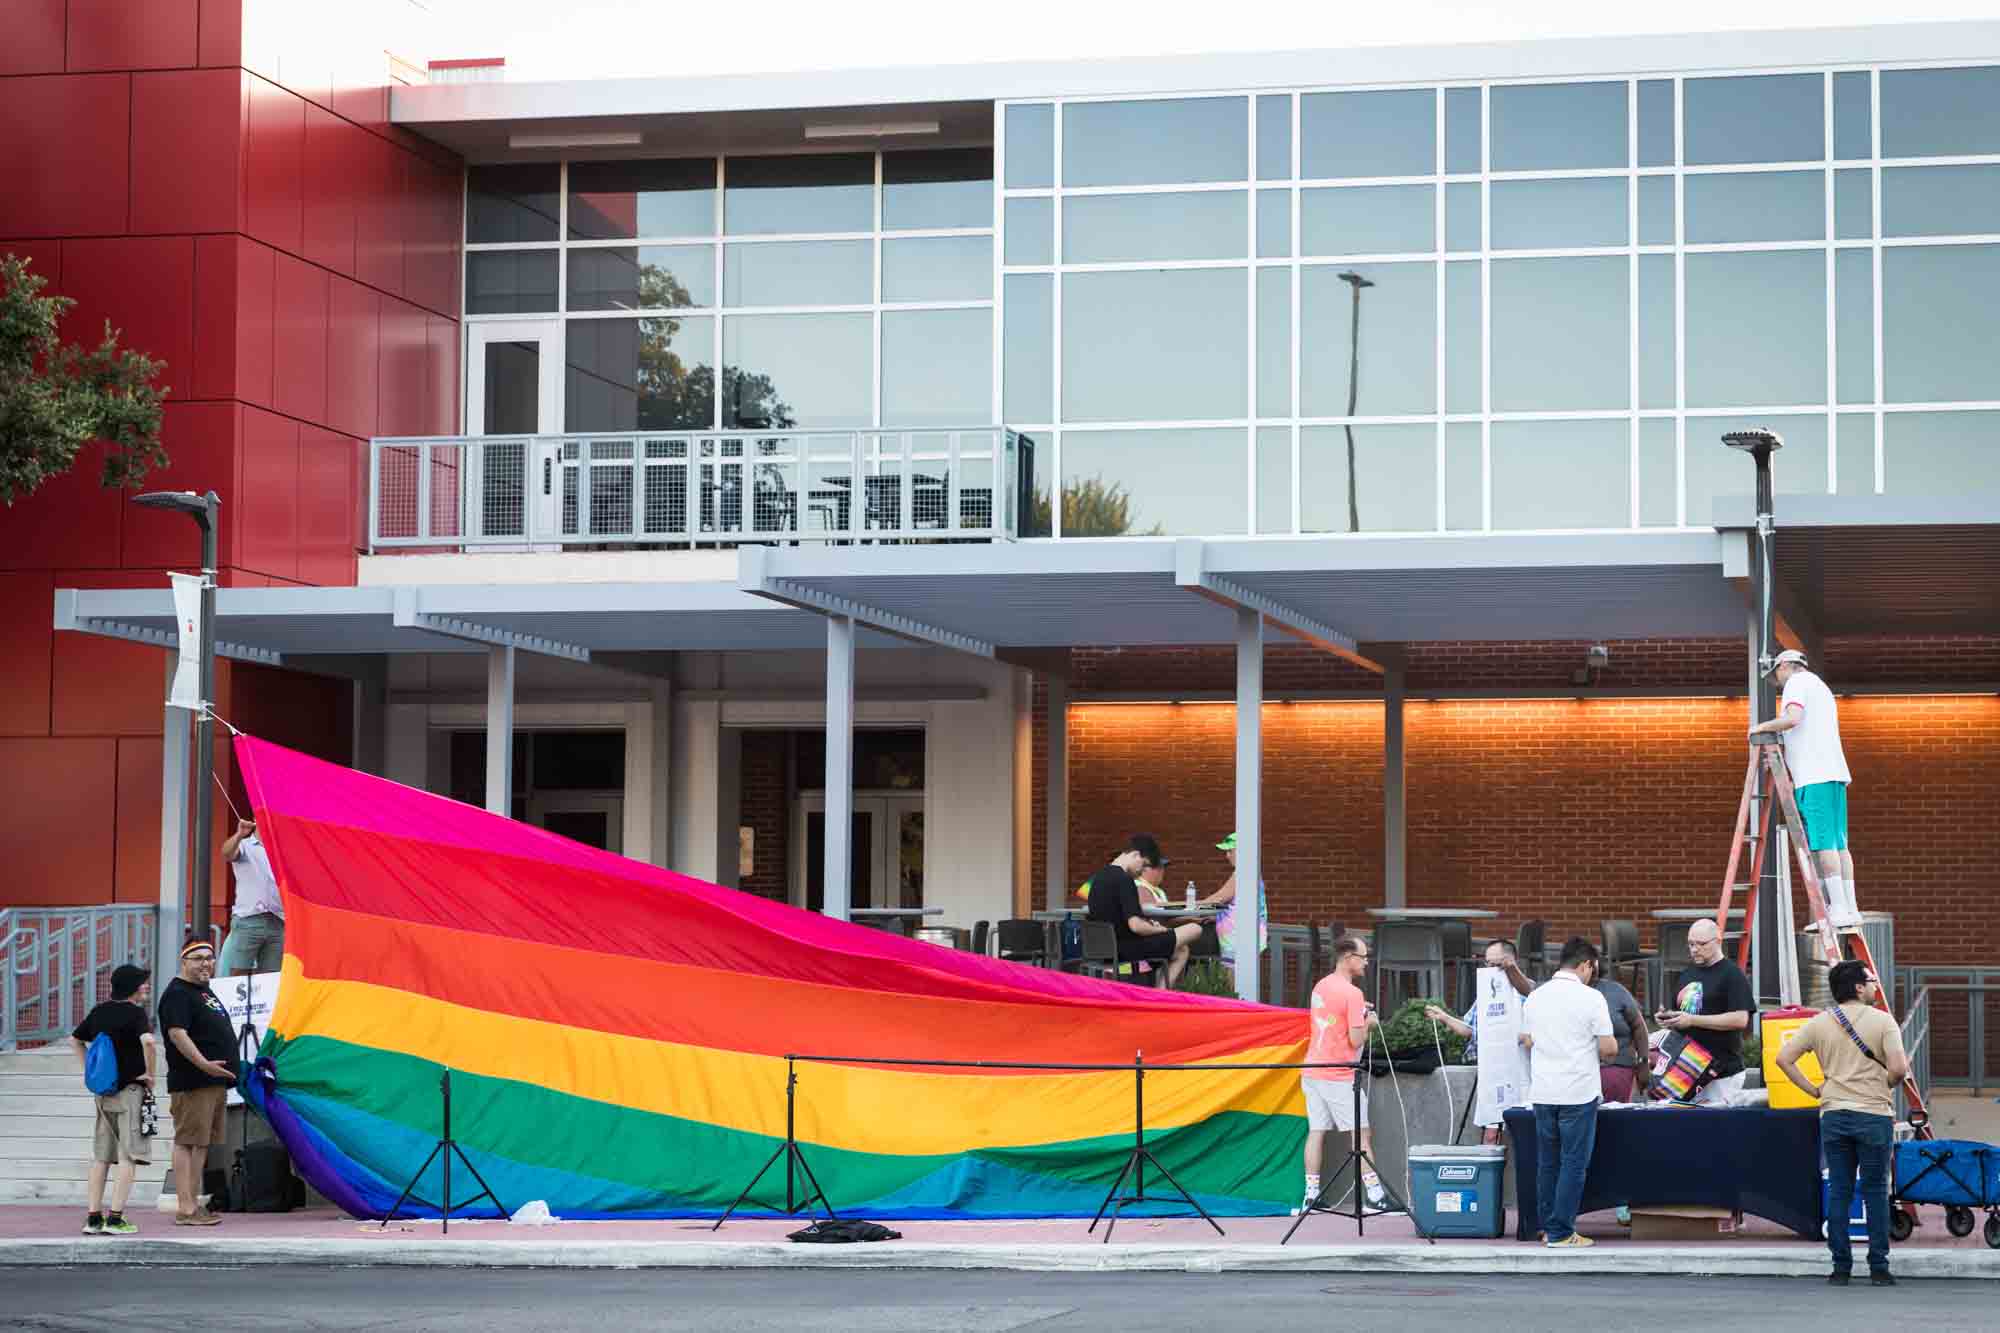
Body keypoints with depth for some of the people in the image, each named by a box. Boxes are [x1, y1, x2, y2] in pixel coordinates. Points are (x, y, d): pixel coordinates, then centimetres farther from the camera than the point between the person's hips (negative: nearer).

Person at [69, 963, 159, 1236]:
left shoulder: (100, 1011, 10)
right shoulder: (135, 1012, -12)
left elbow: (75, 1040, 21)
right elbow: (148, 1041, -29)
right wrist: (151, 1075, -16)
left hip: (103, 1090, 7)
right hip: (129, 1090, -7)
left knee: (101, 1156, 11)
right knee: (129, 1156, -4)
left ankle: (93, 1217, 11)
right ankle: (115, 1218, -11)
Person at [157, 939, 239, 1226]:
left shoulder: (205, 992, 22)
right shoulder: (178, 993, -9)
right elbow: (177, 1033, -21)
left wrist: (226, 1068, 24)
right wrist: (203, 1063, -27)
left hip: (215, 1082, 10)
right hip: (191, 1084, -10)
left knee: (202, 1143, 11)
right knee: (187, 1142, -10)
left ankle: (194, 1204, 15)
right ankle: (185, 1208, -12)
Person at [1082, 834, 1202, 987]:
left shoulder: (1100, 877, 9)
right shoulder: (1124, 880, -20)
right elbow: (1135, 926, -25)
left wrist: (1146, 923, 10)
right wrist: (1159, 929, -7)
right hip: (1127, 949, -10)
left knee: (1181, 950, 26)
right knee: (1194, 930, -4)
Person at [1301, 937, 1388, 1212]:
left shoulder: (1320, 986, 11)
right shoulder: (1352, 993, -15)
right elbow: (1356, 1040, -17)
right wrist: (1368, 1022, 1)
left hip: (1312, 1072, 8)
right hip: (1338, 1076, -8)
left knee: (1316, 1132, 7)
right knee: (1361, 1135, -1)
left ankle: (1311, 1195, 5)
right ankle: (1375, 1195, -1)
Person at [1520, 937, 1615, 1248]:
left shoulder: (1535, 997, 6)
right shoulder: (1590, 998, -10)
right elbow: (1609, 1047, -9)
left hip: (1543, 1091, 5)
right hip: (1578, 1092, -5)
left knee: (1547, 1162, 12)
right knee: (1573, 1163, 0)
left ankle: (1548, 1228, 15)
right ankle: (1561, 1233, -1)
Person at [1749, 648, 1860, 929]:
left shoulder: (1797, 682, -1)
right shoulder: (1820, 686, 28)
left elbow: (1793, 718, -19)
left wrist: (1763, 727, -4)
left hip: (1815, 776, -9)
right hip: (1835, 772, 9)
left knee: (1822, 843, -12)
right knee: (1838, 843, 7)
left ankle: (1839, 908, -18)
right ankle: (1851, 908, 3)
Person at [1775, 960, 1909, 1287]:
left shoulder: (1819, 1023, 6)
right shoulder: (1882, 1021, -6)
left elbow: (1783, 1059, 3)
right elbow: (1898, 1068, -15)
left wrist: (1813, 1089, 9)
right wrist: (1885, 1086, 6)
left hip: (1834, 1114, 3)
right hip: (1874, 1114, -3)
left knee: (1838, 1192, 8)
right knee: (1875, 1192, 4)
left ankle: (1841, 1267, 8)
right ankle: (1878, 1267, 5)